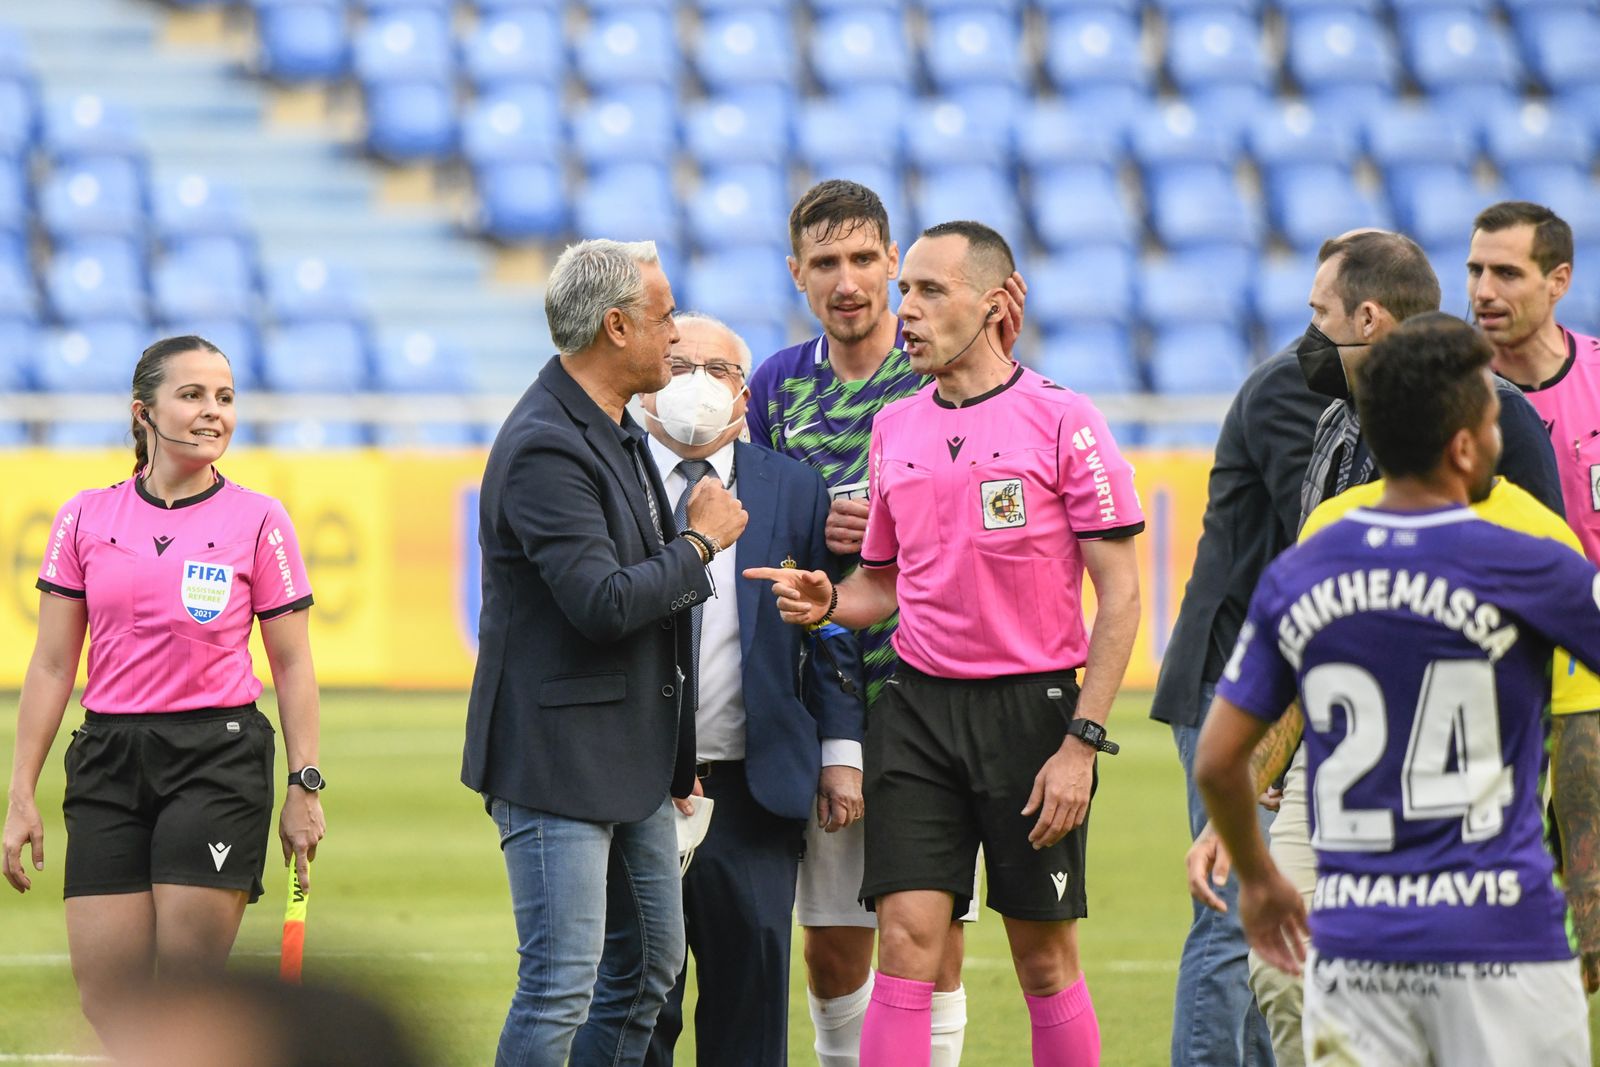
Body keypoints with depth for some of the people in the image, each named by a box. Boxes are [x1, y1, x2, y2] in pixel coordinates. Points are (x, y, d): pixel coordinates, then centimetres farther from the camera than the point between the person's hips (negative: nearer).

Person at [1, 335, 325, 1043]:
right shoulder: (86, 519, 6)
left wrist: (304, 787, -1)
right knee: (105, 1008, -2)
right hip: (108, 762, 2)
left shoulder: (258, 521, 2)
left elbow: (291, 666, 5)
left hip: (218, 758, -2)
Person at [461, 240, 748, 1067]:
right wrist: (700, 542, -11)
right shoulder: (545, 448, -20)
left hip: (634, 754, 10)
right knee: (561, 983, -10)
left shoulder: (615, 431, 13)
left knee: (648, 966, 16)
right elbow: (604, 603, -27)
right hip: (559, 759, -10)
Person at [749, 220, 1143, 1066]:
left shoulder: (1061, 420, -5)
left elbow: (1120, 596, -6)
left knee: (1044, 955, 4)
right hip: (918, 704, 4)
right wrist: (828, 602, -3)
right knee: (907, 940, -6)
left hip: (1032, 707, -4)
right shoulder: (894, 428, 10)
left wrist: (1082, 743, -12)